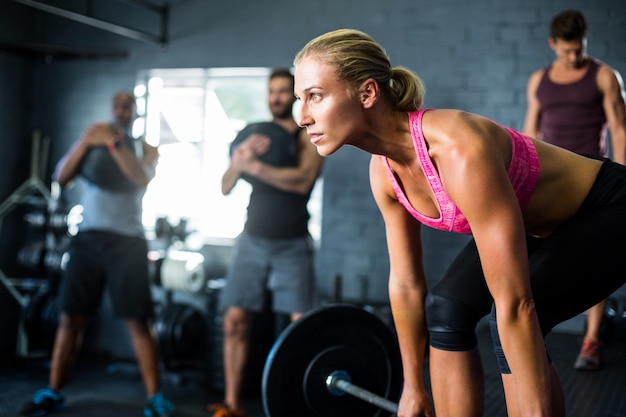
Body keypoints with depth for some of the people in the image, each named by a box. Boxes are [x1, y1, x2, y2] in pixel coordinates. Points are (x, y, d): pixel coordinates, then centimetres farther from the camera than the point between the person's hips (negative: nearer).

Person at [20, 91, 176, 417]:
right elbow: (60, 178, 4)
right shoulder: (90, 142, 15)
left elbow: (142, 177, -11)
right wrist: (85, 141, -8)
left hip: (127, 241, -2)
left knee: (138, 321, -5)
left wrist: (112, 143, -16)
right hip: (88, 238, 2)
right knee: (70, 317, 4)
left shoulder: (145, 148, 10)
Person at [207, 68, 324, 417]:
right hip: (253, 241, 3)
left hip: (293, 245, -3)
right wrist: (240, 158, -18)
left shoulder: (308, 137, -1)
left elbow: (302, 181, -20)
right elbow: (226, 187, 3)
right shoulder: (256, 135, 10)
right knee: (235, 322, -1)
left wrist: (254, 166, -25)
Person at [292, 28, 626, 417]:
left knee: (514, 318, -24)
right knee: (446, 307, -7)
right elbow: (406, 283, -2)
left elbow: (514, 304, -37)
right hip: (539, 223, 7)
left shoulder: (458, 150, -39)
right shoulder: (384, 169, -13)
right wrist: (414, 386, 5)